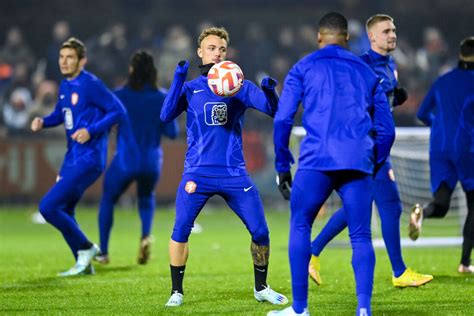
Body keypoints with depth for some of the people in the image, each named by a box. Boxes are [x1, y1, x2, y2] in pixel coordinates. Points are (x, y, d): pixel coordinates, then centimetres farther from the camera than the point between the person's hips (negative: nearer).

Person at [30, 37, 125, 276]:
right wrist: (43, 122, 3)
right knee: (63, 211, 15)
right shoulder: (65, 86, 11)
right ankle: (84, 264, 27)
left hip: (88, 160, -9)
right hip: (72, 158, 9)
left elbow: (118, 111, -15)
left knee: (48, 206, -14)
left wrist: (91, 131, -24)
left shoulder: (91, 85, -15)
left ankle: (85, 248, 4)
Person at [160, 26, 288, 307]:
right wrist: (178, 82, -18)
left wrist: (270, 92, -23)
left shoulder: (240, 87, 9)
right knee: (180, 229, -13)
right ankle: (177, 292, 0)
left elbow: (272, 110, -2)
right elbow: (166, 116, -7)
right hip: (198, 173, -1)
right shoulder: (190, 89, 8)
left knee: (260, 231, -2)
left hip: (235, 173, 1)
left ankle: (262, 288, 17)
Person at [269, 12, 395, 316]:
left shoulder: (303, 68, 13)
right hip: (359, 164, 2)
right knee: (361, 237, 5)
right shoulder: (366, 72, 21)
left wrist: (282, 166, 12)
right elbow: (386, 129, 19)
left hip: (316, 160, -2)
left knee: (300, 227, 11)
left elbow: (283, 119, 5)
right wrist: (373, 166, 28)